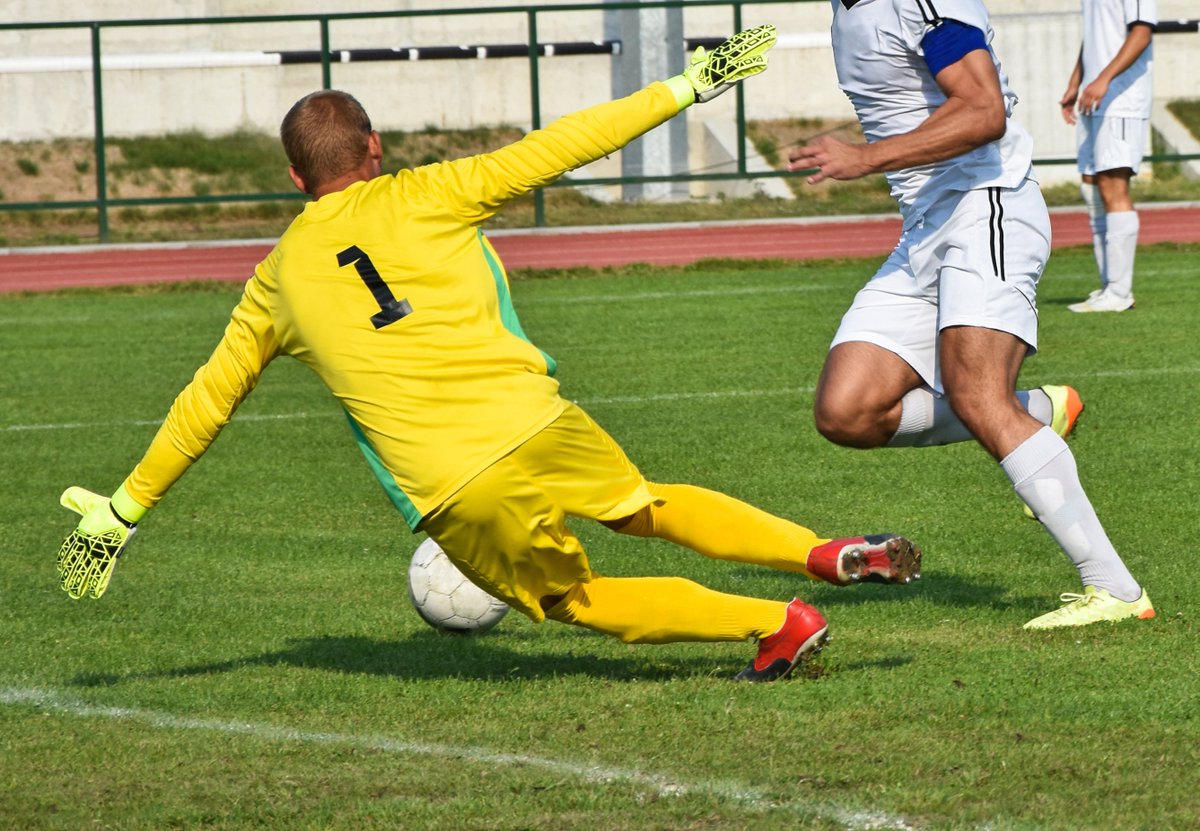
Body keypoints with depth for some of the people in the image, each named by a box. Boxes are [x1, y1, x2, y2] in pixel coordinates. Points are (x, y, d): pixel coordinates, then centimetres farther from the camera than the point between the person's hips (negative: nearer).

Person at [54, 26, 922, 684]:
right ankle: (828, 554, 10)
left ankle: (779, 622, 3)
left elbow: (206, 400, 22)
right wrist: (684, 88, 14)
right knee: (647, 507, 25)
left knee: (579, 603, 16)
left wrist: (126, 507, 34)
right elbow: (555, 148, 8)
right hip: (539, 426, 0)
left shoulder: (278, 279, 15)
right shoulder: (420, 197, 9)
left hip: (457, 501, 0)